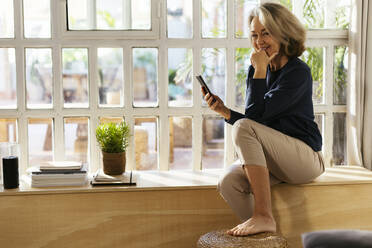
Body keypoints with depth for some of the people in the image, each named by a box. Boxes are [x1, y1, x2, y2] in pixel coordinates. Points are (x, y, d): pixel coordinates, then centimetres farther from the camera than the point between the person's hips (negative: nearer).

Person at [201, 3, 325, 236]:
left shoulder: (298, 72, -12)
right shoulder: (265, 71, 10)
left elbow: (256, 115, -20)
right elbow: (257, 124, 12)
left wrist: (259, 71, -14)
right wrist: (224, 111, -2)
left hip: (306, 157, -7)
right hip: (275, 161, 7)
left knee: (244, 127, -28)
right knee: (229, 183, -20)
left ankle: (264, 216, -29)